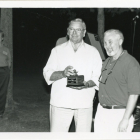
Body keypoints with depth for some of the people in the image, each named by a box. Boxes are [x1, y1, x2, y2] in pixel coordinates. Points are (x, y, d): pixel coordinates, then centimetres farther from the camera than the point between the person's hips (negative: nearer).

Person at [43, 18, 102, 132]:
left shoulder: (93, 52, 10)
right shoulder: (57, 50, 11)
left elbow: (98, 77, 4)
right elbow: (47, 74, 4)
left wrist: (87, 84, -17)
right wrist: (62, 73, -15)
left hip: (84, 103, 0)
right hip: (60, 102, 0)